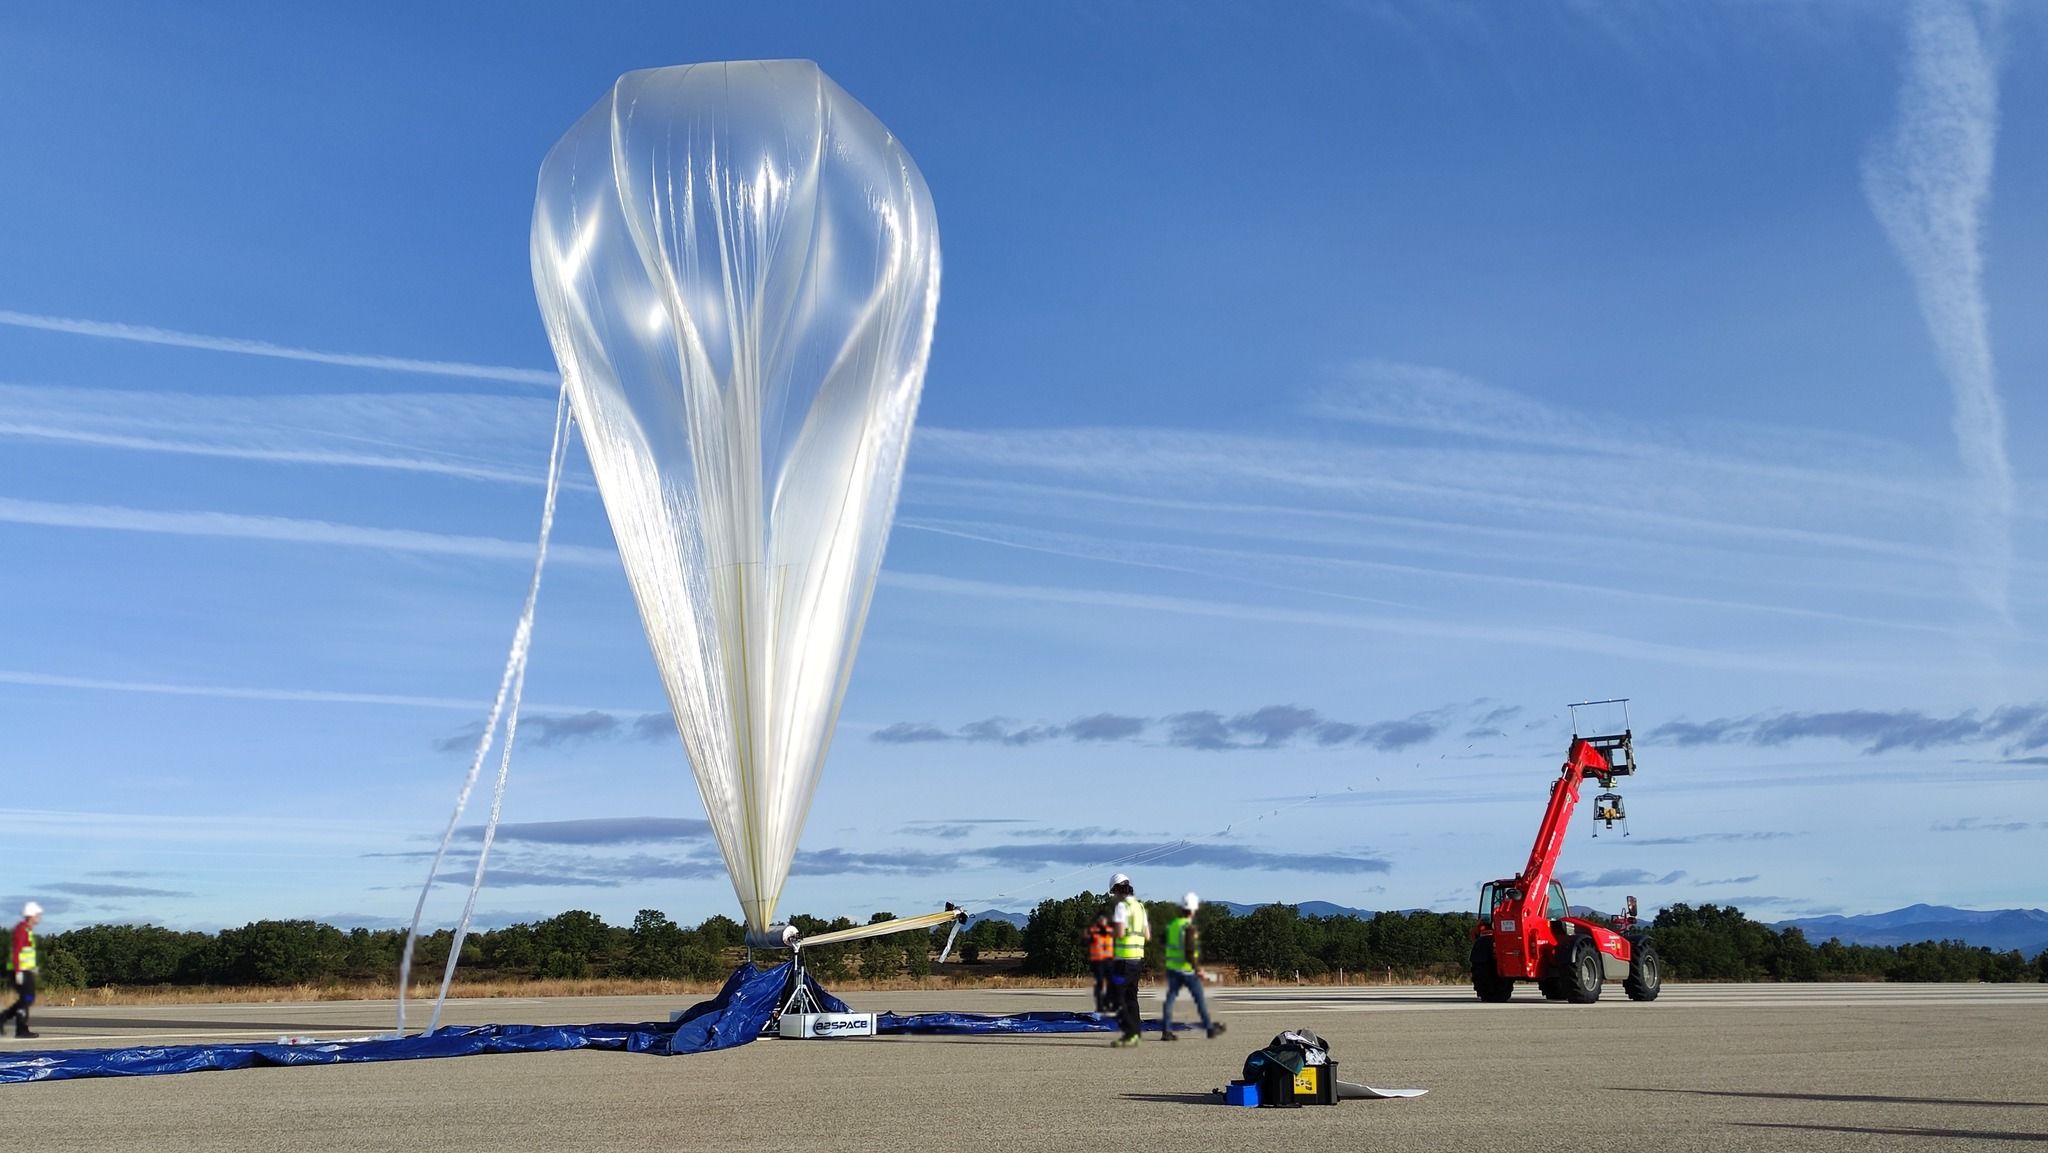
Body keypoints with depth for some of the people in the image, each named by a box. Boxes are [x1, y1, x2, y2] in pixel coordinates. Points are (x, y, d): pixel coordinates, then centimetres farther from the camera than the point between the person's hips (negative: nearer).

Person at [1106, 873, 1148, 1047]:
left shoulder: (1121, 906, -12)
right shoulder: (1140, 906, 14)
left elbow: (1120, 933, -20)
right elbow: (1147, 936, 15)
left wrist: (1111, 925, -2)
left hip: (1124, 959, -8)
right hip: (1138, 957, 8)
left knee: (1116, 995, -3)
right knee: (1131, 997, 15)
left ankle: (1130, 1033, -9)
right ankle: (1134, 1033, 16)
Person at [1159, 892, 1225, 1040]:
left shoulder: (1171, 925, 6)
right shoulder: (1189, 928, -17)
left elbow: (1164, 943, 17)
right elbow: (1189, 952, -22)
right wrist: (1197, 968, -15)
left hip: (1172, 967, 6)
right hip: (1187, 969, -6)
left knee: (1170, 997, 4)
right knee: (1200, 999, 7)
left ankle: (1166, 1030, -2)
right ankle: (1209, 1028, 16)